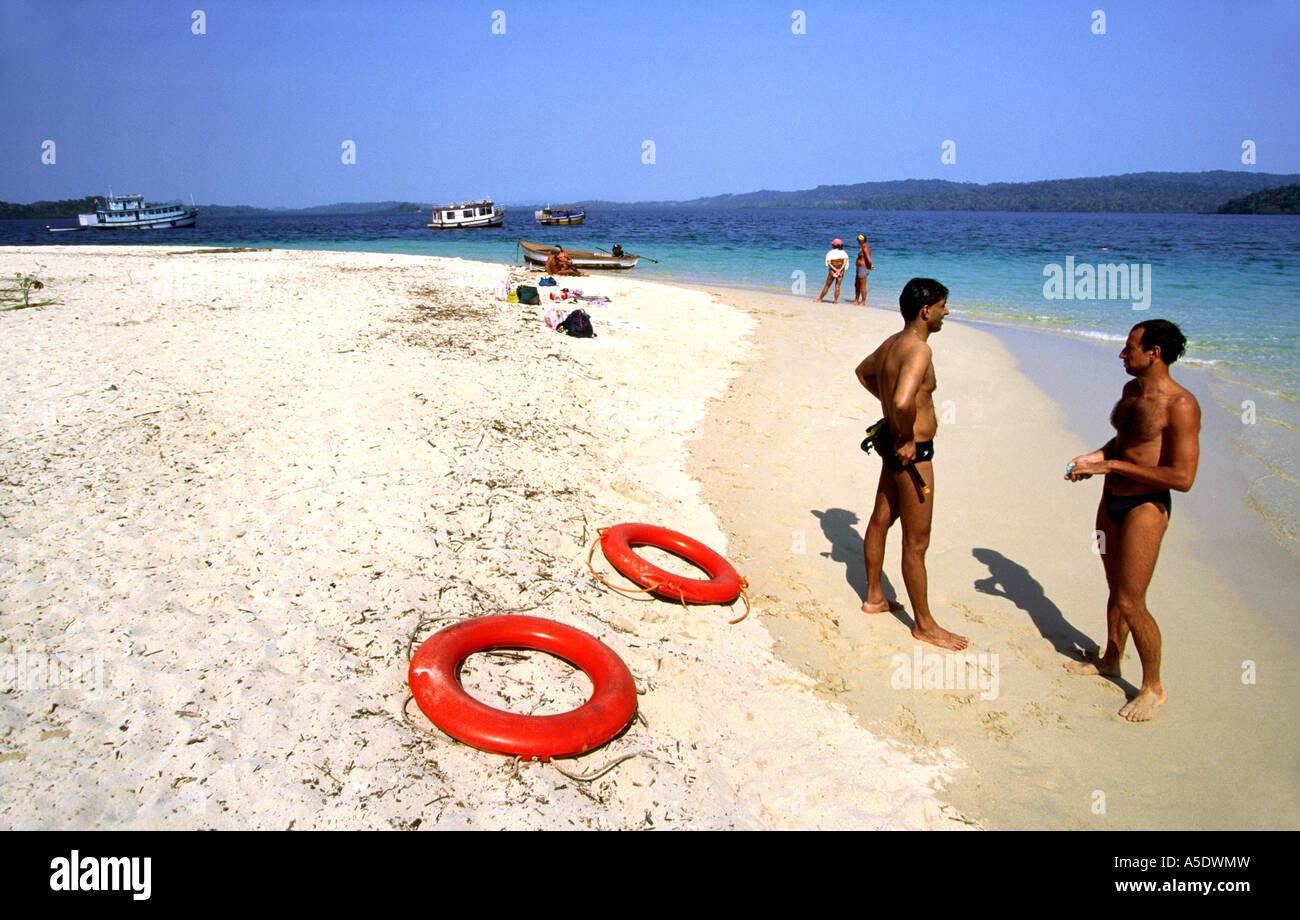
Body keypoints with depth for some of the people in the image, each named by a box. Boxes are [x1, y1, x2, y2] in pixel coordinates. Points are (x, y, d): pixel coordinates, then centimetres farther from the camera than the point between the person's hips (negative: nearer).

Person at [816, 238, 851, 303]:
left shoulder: (830, 253, -2)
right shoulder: (843, 253, 3)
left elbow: (829, 263, -14)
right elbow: (845, 262, -10)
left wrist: (835, 270, -18)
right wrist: (840, 270, -19)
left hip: (832, 270, -1)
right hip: (841, 270, 1)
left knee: (827, 285, 8)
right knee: (837, 286, 7)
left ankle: (820, 299, 13)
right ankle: (835, 301, 2)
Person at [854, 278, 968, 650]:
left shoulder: (893, 342, 6)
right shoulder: (918, 349, -24)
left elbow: (863, 371, 27)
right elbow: (904, 402, -40)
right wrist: (908, 437, -23)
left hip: (896, 443, 10)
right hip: (912, 452, -10)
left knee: (881, 519, 21)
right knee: (916, 542, 1)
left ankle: (874, 597, 38)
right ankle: (924, 624, 14)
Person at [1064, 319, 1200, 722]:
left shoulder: (1180, 405, -22)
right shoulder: (1131, 390, 5)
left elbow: (1182, 478, -26)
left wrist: (1112, 465, -24)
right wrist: (1096, 457, 3)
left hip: (1145, 507, -8)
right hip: (1111, 500, 8)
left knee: (1130, 602, -4)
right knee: (1116, 587, 22)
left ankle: (1153, 687, 14)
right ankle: (1111, 659, 40)